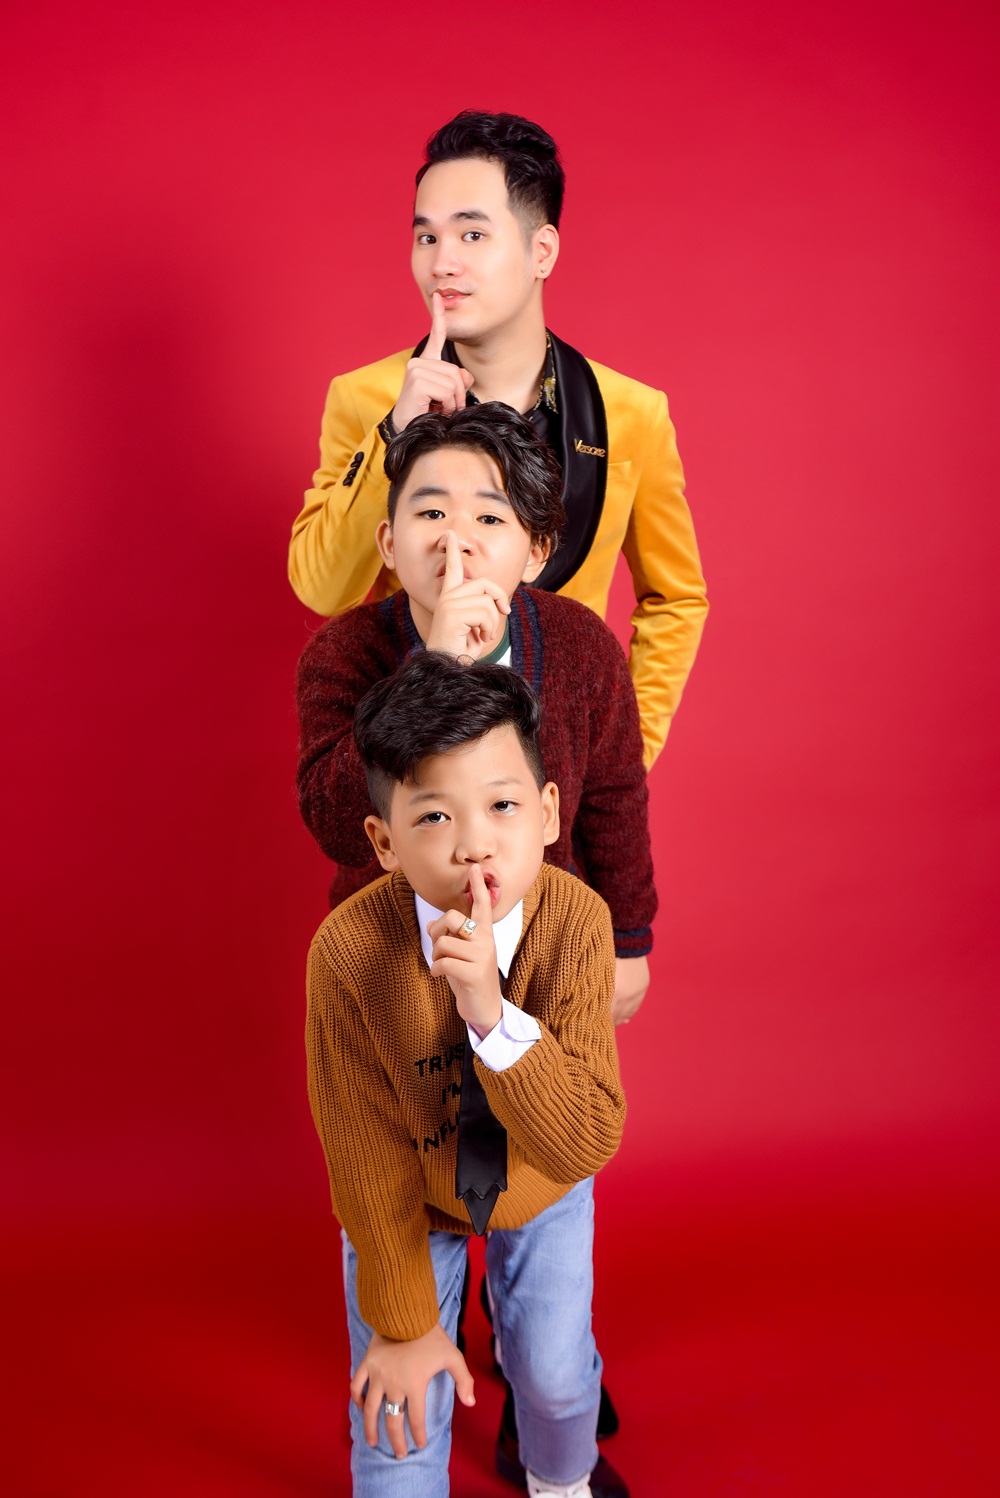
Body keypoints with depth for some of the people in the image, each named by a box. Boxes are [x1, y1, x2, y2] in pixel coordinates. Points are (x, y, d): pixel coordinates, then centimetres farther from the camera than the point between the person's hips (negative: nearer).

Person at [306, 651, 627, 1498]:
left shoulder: (575, 919, -32)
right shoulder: (349, 951, -35)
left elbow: (584, 1148, -33)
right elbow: (369, 1158, -22)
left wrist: (493, 1013, -48)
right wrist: (403, 1320, -11)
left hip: (542, 1184, 2)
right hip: (408, 1198, -1)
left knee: (556, 1372, 16)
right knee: (399, 1427, 5)